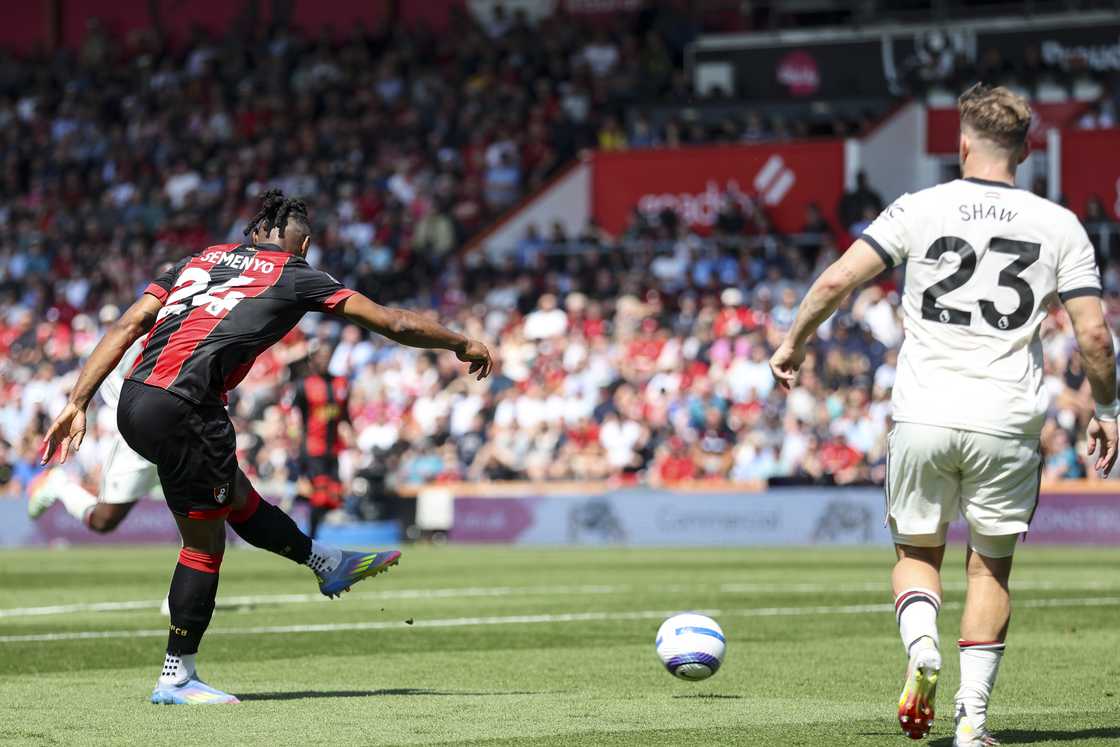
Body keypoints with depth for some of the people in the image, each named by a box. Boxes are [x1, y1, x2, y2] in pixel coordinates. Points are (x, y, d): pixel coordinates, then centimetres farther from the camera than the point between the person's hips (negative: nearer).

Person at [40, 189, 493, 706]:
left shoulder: (201, 259, 22)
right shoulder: (294, 276, 8)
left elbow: (128, 325, 12)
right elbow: (394, 323, 12)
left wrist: (77, 403, 9)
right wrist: (463, 345, 27)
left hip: (134, 401, 7)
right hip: (182, 407, -7)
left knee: (235, 494, 23)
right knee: (205, 539, 6)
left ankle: (327, 564, 41)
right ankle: (176, 678, 12)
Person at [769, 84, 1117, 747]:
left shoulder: (920, 209, 0)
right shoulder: (1060, 226, 2)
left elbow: (836, 281, -4)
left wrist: (794, 343, 12)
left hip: (923, 418, 0)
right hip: (1007, 421, 0)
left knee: (917, 551, 18)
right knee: (991, 568, 13)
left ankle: (922, 649, -12)